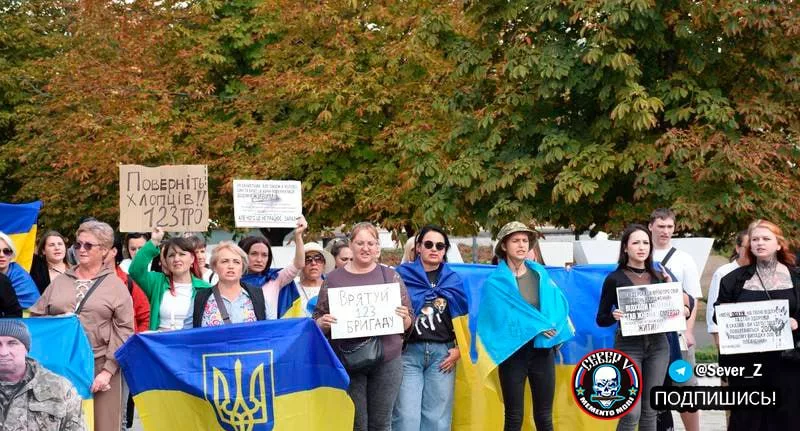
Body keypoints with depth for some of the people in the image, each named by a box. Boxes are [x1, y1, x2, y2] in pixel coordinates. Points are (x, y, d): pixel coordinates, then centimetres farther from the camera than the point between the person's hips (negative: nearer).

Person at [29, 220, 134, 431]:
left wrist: (108, 370, -9)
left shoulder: (115, 285, 4)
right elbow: (35, 318, 15)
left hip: (99, 366, -2)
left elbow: (124, 331, -2)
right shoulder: (60, 281, 12)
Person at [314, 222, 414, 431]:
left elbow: (408, 323, 10)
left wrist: (404, 317, -12)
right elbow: (317, 319, 10)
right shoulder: (334, 279, 7)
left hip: (386, 361, 1)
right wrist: (324, 323, -12)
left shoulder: (390, 276, 8)